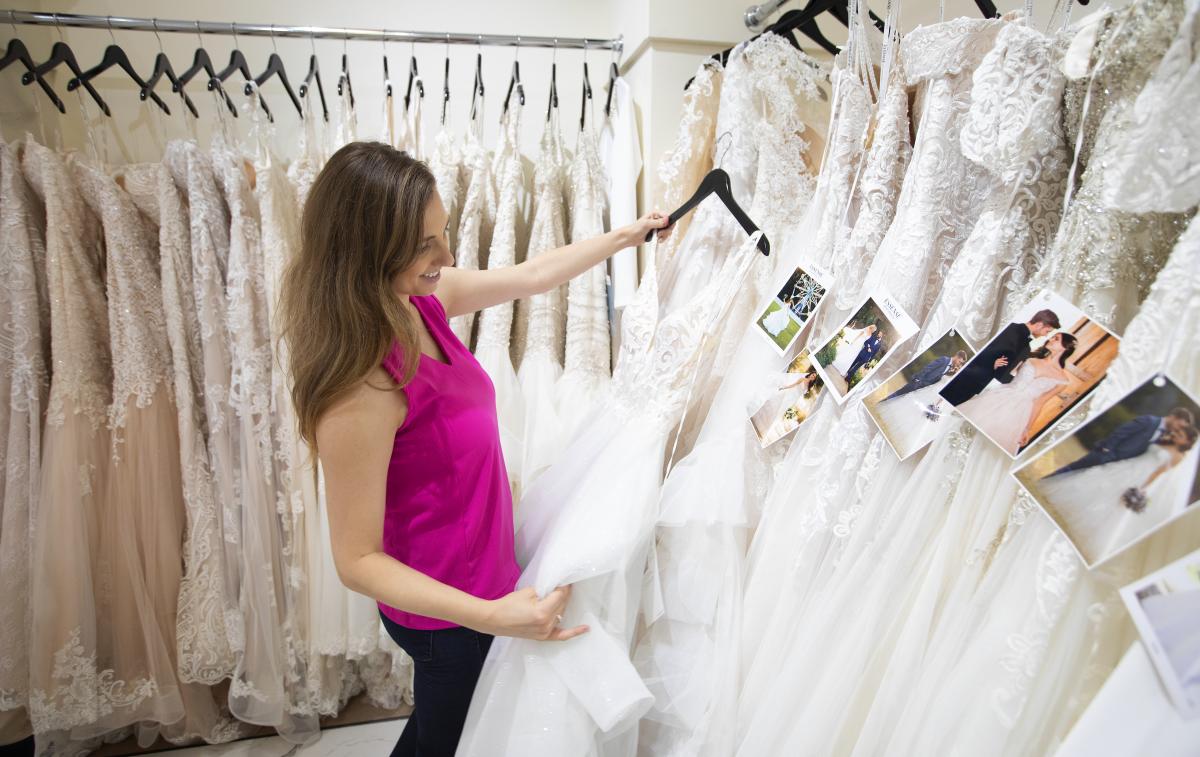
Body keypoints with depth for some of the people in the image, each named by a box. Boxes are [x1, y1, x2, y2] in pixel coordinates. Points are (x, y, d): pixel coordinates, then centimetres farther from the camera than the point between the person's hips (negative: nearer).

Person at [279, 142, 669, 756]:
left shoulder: (421, 299, -11)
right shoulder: (360, 390, -34)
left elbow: (533, 274, 4)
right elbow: (358, 560, -26)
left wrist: (627, 235, 14)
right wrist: (488, 616, -34)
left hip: (481, 572, 7)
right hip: (446, 609, -7)